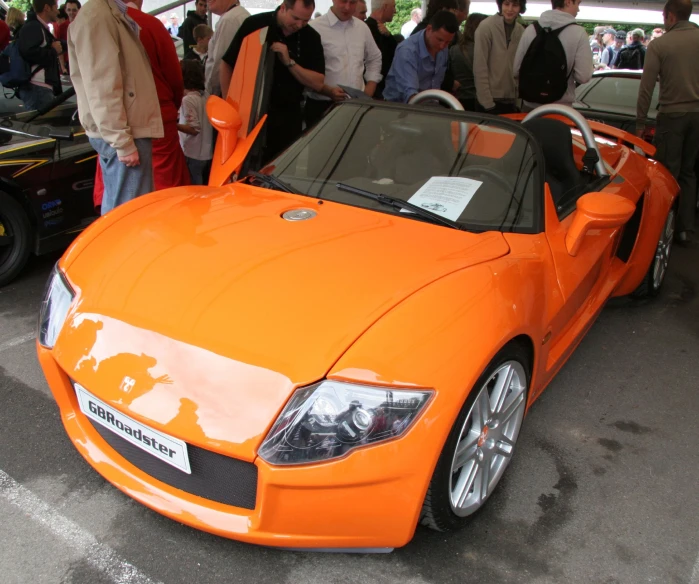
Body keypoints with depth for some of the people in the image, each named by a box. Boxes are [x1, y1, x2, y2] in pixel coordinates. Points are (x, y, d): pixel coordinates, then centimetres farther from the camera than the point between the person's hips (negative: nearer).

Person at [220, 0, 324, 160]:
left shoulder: (311, 38, 4)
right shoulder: (255, 25, -4)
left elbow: (318, 83, -2)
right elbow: (227, 64, 1)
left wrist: (289, 62, -15)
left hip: (288, 117, 2)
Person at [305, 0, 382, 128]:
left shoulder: (362, 27, 10)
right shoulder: (315, 28, -8)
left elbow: (374, 59, 22)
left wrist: (369, 91, 9)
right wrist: (328, 91, -22)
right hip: (323, 107, -5)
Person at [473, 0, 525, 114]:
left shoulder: (521, 31, 6)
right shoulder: (486, 27, -9)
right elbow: (480, 68, -12)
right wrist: (487, 102, -15)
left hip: (511, 100, 5)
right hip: (490, 100, -5)